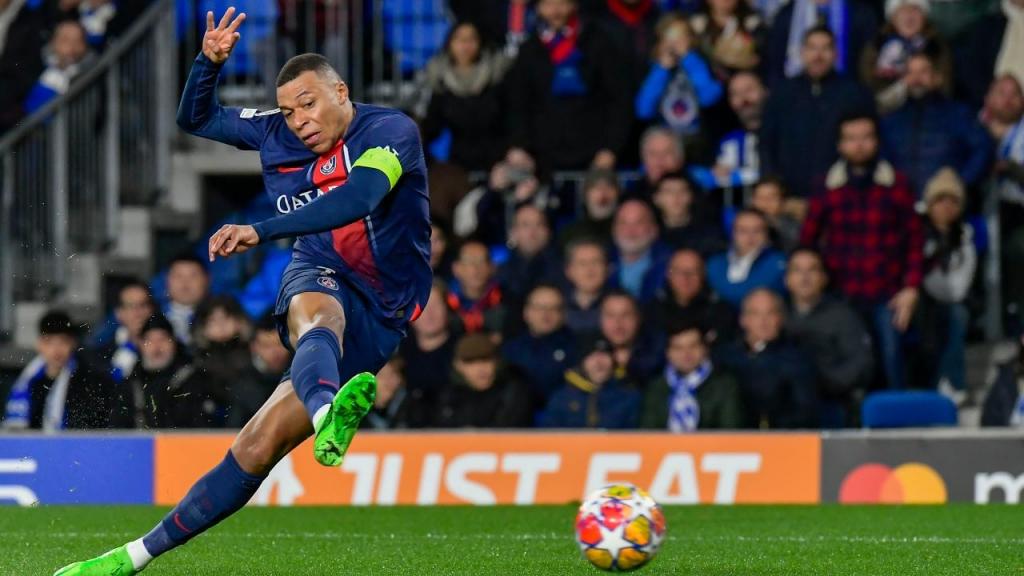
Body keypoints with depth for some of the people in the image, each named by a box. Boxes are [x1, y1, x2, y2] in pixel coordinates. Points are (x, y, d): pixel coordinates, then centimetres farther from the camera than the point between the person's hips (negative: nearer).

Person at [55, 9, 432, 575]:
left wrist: (259, 230, -39)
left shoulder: (391, 131, -11)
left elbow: (356, 199, -30)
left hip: (379, 316, -5)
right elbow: (196, 119, 23)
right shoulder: (277, 133, 9)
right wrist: (209, 62, 1)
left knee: (261, 444, -17)